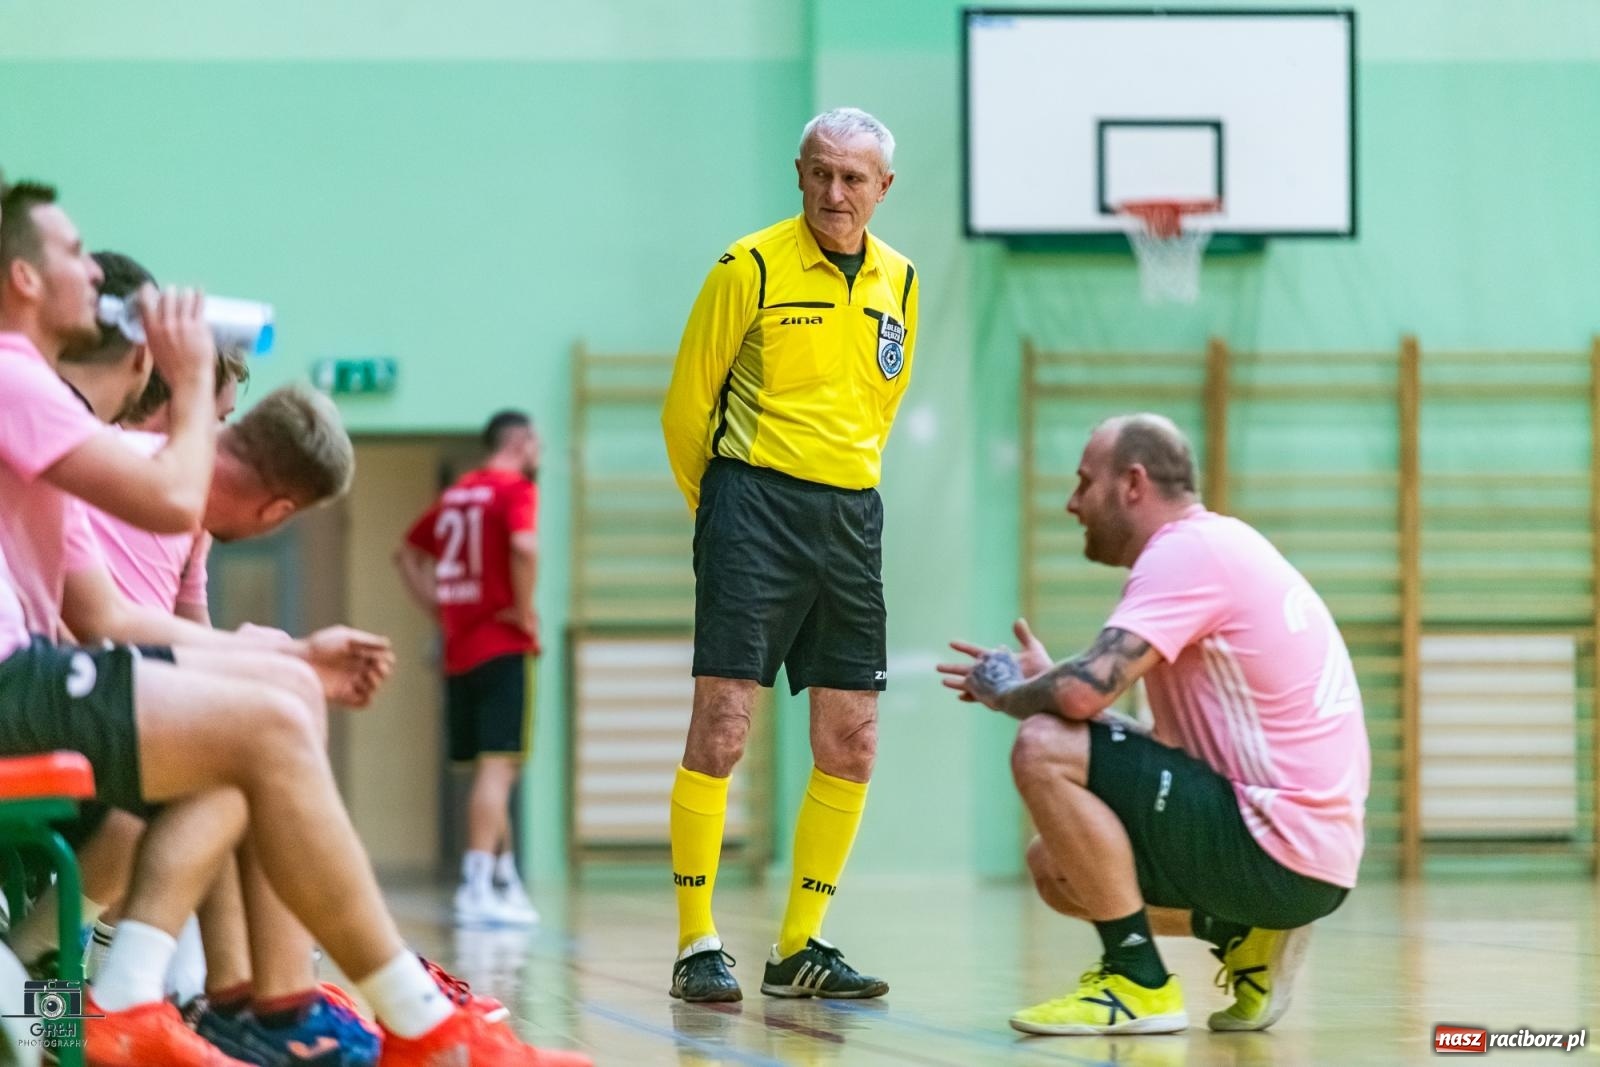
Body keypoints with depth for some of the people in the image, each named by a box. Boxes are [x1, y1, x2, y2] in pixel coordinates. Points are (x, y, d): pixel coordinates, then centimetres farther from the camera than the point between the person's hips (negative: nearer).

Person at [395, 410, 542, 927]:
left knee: (492, 768, 15)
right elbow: (524, 546, -27)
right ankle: (476, 889, -15)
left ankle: (506, 882, 20)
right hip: (503, 649, -8)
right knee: (496, 765, -10)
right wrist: (524, 610, -14)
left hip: (458, 648, 8)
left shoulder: (455, 494, 16)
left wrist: (438, 608, 16)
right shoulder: (516, 489, -7)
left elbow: (407, 554, 24)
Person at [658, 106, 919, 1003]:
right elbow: (688, 401, 2)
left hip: (854, 519, 6)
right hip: (754, 502, -5)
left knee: (852, 744, 3)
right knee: (722, 725, -10)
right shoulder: (751, 268, -6)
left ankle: (801, 946, 13)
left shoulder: (899, 283, 10)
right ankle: (698, 946, -4)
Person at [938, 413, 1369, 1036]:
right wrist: (1037, 683, 12)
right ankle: (1245, 936, 9)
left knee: (1044, 748, -18)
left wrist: (1006, 692, -2)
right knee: (1054, 865, 19)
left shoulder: (1187, 551, -13)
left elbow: (1081, 692, -25)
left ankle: (1140, 984, -12)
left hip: (1282, 853, -10)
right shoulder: (1216, 544, 18)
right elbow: (1180, 744, 20)